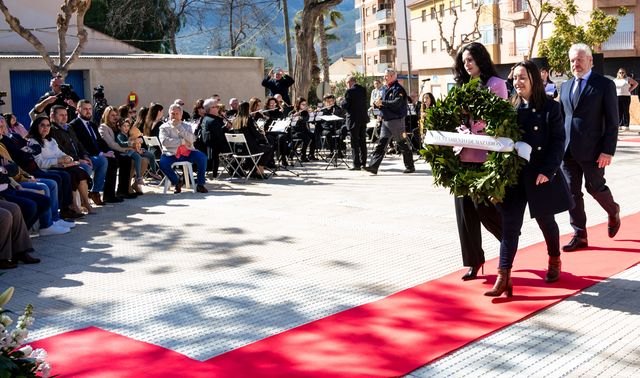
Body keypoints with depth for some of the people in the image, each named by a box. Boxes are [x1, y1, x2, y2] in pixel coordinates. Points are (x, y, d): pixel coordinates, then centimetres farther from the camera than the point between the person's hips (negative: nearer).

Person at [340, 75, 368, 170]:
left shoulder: (350, 91, -13)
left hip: (354, 120, -7)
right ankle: (363, 163, 16)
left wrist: (341, 102, 6)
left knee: (354, 142, -2)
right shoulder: (363, 90, 8)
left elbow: (345, 105, -14)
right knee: (362, 142, 12)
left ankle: (356, 164, -4)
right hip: (363, 118, 7)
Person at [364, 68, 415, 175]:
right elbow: (382, 103, 21)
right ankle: (373, 166, -1)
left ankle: (410, 166, 12)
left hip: (396, 120, -8)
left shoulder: (398, 89, -11)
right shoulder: (386, 89, 17)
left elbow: (397, 103, -24)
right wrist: (377, 104, -3)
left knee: (402, 144, 1)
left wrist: (382, 102, -20)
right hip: (386, 120, 8)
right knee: (381, 143, 2)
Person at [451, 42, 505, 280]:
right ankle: (473, 261, 14)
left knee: (484, 205, -4)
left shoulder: (496, 84, -1)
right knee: (465, 208, 4)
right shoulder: (463, 86, 16)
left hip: (486, 156, -6)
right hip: (464, 155, 6)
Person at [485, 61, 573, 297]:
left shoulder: (550, 107, -4)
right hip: (514, 175, 2)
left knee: (545, 220, 14)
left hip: (541, 175, -2)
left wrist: (547, 171, -16)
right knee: (510, 225, -2)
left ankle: (554, 262, 40)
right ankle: (503, 277, -3)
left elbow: (558, 141, -7)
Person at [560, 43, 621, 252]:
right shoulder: (565, 86, 12)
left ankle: (613, 212, 38)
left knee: (595, 187, 6)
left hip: (592, 150, -5)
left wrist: (608, 150, -14)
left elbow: (612, 121, -7)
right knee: (572, 192, 4)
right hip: (568, 150, 5)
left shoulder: (605, 85, -4)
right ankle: (579, 236, 12)